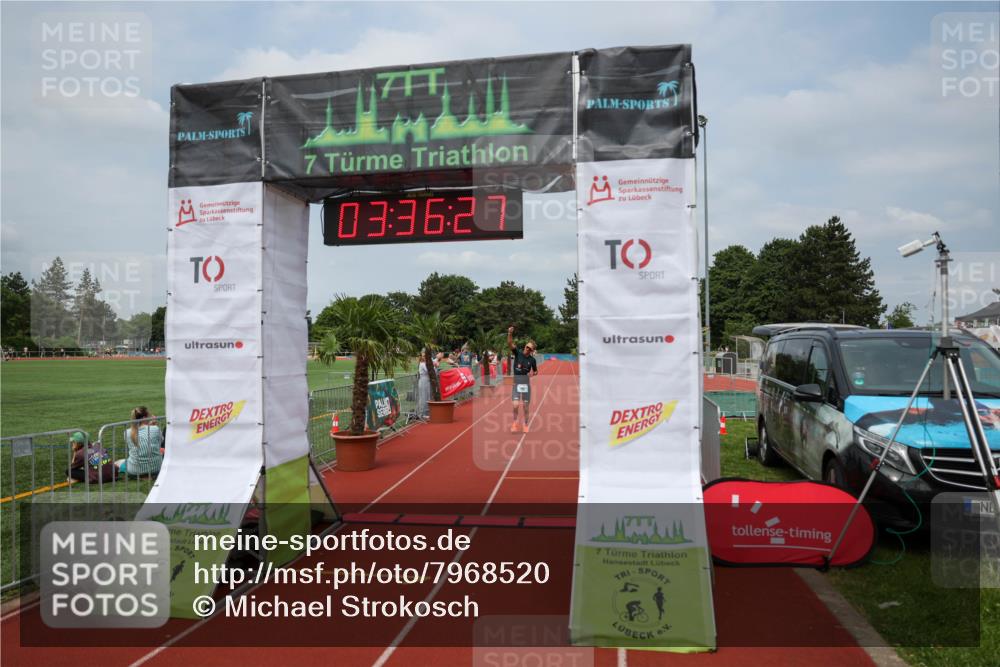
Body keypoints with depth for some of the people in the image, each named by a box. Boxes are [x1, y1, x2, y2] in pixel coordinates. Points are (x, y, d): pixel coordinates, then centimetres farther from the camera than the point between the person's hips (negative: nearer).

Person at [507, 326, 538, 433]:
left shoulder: (532, 359, -1)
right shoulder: (518, 352, -6)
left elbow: (535, 371, 14)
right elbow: (510, 344, -22)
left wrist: (532, 373, -9)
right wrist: (510, 334, -39)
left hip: (526, 382, 1)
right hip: (516, 382, -1)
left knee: (525, 406, 8)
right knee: (515, 405, -11)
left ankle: (525, 424, 25)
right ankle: (514, 422, 12)